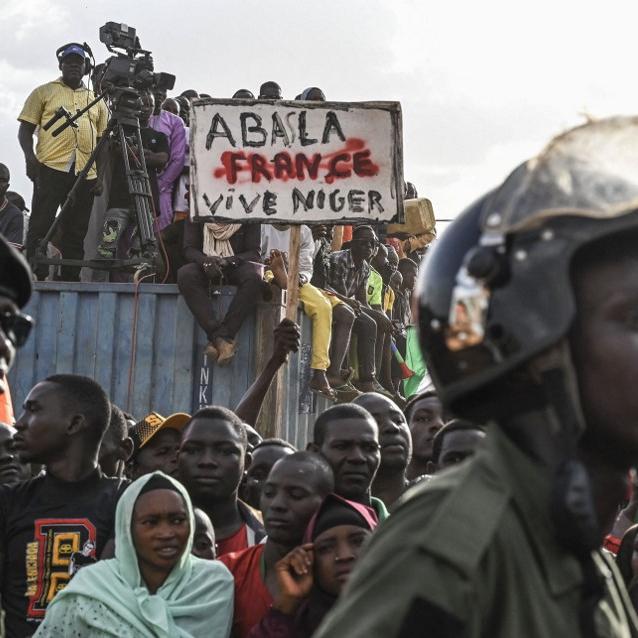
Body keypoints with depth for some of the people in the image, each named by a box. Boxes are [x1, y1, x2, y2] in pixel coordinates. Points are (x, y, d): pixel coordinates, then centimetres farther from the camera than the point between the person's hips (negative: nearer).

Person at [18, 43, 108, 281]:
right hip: (51, 169, -3)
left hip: (86, 173, 3)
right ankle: (34, 276, -8)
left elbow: (101, 139, 21)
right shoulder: (44, 92, 12)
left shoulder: (96, 100, 21)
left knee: (76, 230, 3)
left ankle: (71, 279, 6)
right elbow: (25, 129, 7)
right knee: (41, 225, -8)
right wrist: (30, 158, -10)